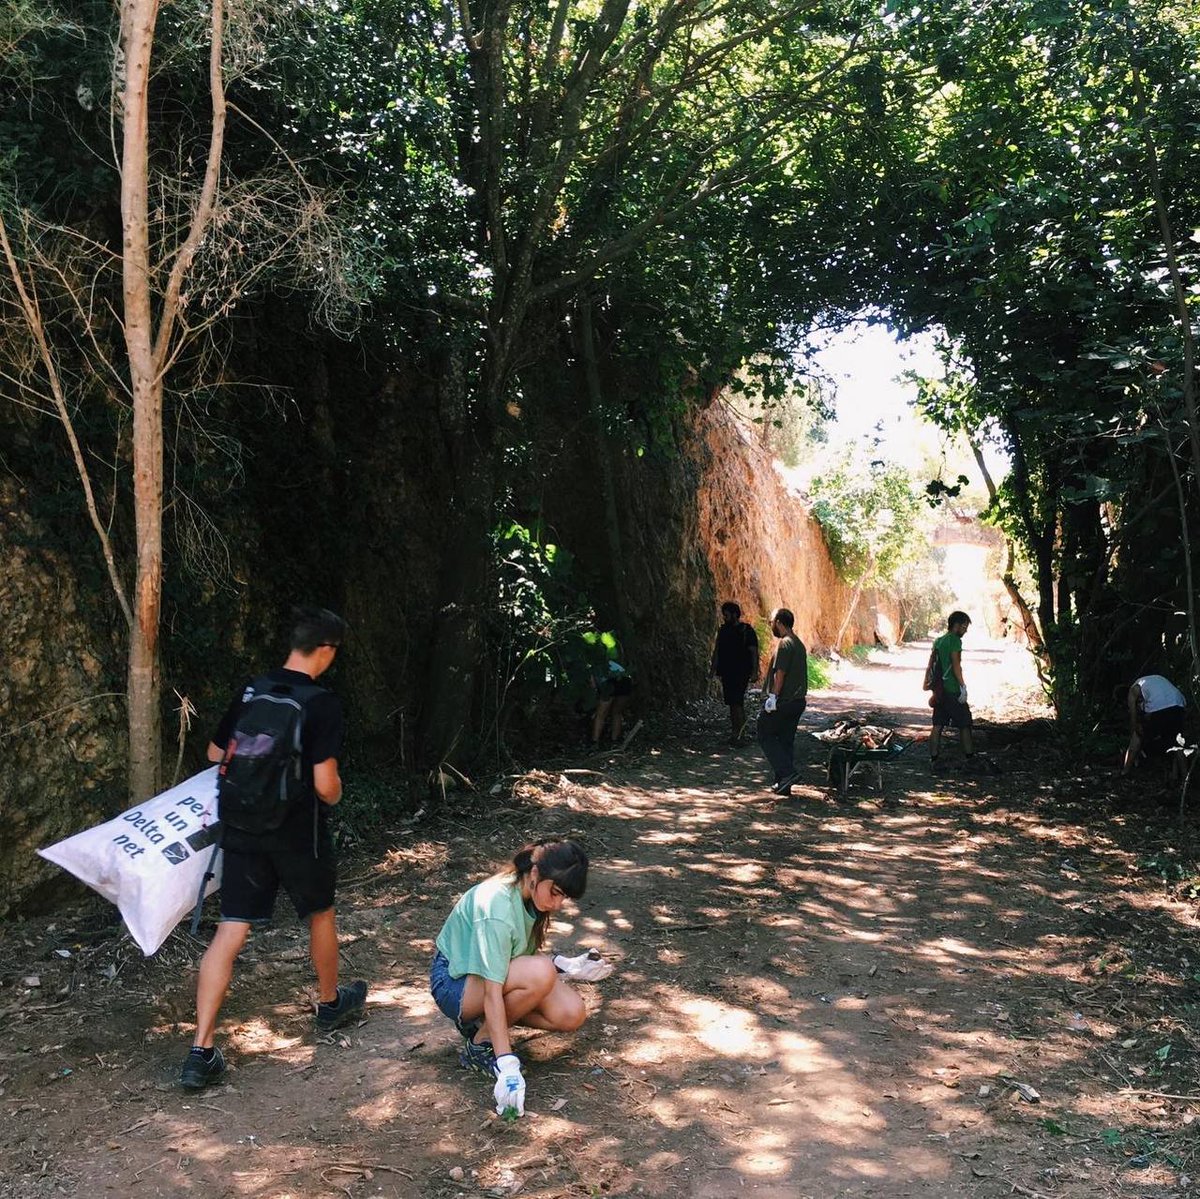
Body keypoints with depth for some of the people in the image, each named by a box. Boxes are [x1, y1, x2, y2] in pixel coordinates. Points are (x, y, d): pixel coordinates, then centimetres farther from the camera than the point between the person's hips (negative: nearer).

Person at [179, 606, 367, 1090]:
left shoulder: (251, 690, 1)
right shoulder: (322, 703, -16)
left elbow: (216, 754, 11)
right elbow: (325, 784, -18)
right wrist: (334, 797, 5)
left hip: (244, 829, 4)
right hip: (299, 834, -4)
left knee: (230, 932, 3)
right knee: (320, 915, 21)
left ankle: (202, 1050, -1)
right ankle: (330, 1004, 41)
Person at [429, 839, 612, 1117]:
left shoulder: (531, 895, -6)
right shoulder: (497, 906, -32)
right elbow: (493, 991, -36)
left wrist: (567, 966, -8)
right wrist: (507, 1067, -39)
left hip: (496, 972, 8)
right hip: (454, 982, -8)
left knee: (572, 1014, -14)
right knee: (540, 973, -35)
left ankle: (483, 1021, 5)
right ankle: (479, 1045, -12)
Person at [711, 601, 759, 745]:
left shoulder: (747, 631, -6)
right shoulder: (723, 630, 12)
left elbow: (754, 652, -8)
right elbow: (716, 651, 19)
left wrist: (755, 672, -14)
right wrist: (714, 669, 15)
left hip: (741, 673, -6)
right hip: (726, 672, 6)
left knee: (737, 702, -15)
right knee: (731, 702, 9)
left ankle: (739, 734, -11)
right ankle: (735, 733, 16)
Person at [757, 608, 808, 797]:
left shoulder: (784, 644, -15)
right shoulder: (799, 644, 15)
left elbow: (780, 673, -20)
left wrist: (773, 696, -18)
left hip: (783, 701, -9)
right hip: (798, 701, 9)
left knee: (766, 735, 3)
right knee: (786, 740, 12)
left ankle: (787, 772, -8)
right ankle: (783, 785, 14)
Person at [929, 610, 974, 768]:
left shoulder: (938, 641, 15)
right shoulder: (955, 640, -10)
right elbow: (956, 664, -18)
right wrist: (963, 686, -16)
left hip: (939, 690, 8)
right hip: (952, 689, -8)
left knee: (938, 725, 7)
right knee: (964, 724, 4)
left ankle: (934, 759, 6)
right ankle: (970, 756, 10)